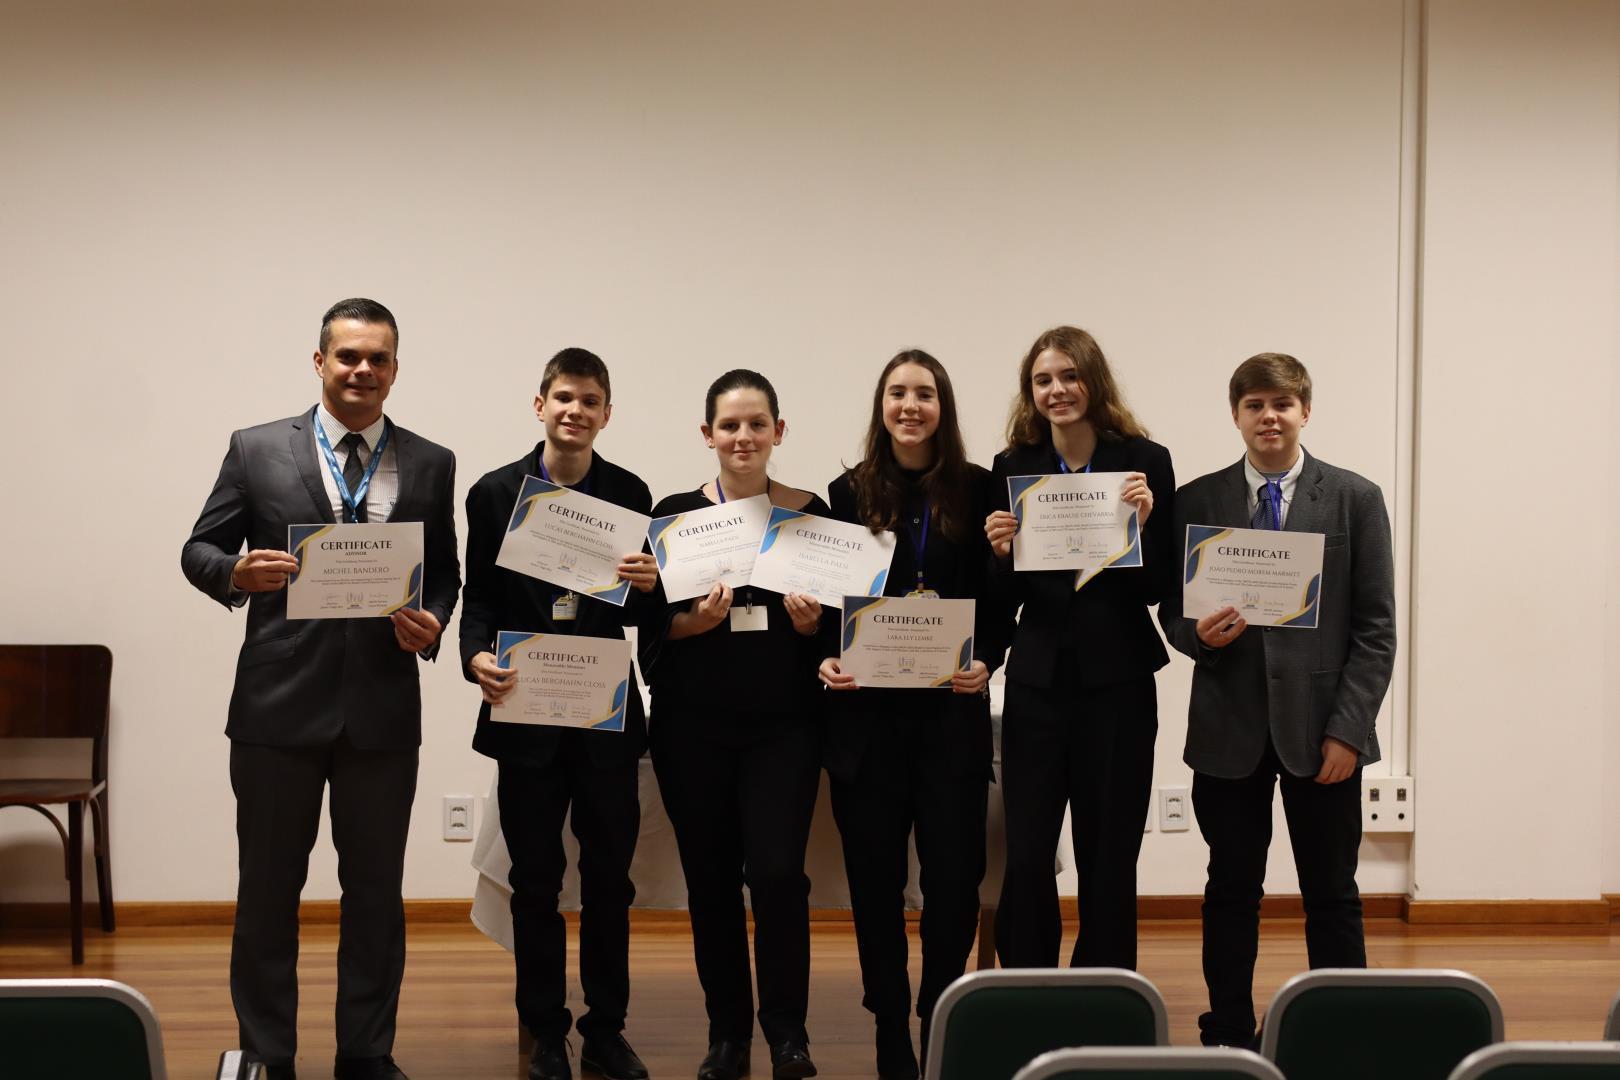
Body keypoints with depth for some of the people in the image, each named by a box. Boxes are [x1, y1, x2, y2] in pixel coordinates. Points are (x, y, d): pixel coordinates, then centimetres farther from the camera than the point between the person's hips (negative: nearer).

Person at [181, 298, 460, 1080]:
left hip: (383, 709, 1)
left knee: (375, 893, 10)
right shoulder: (256, 450, 2)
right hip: (279, 705, -1)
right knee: (267, 891, 8)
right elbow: (198, 550, 4)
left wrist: (432, 625, -10)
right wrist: (235, 573, -18)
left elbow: (444, 575, 11)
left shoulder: (431, 465, 7)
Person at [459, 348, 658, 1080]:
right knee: (535, 882, 7)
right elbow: (479, 600, 1)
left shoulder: (630, 494, 2)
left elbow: (637, 614, 4)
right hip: (526, 714, -1)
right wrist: (476, 657, -18)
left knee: (609, 880, 8)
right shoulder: (495, 493, 0)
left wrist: (647, 586, -18)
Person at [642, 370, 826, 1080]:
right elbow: (650, 623, 3)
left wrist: (812, 622, -12)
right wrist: (697, 621, -16)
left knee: (778, 872, -10)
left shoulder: (810, 512, 4)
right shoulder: (676, 513, 3)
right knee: (711, 879, 5)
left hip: (785, 721, 0)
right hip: (694, 722, 1)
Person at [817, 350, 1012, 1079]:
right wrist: (826, 660, -11)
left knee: (954, 872, -2)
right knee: (875, 876, 5)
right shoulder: (849, 492, 6)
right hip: (866, 712, 1)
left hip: (952, 711, -1)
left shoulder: (978, 490, 3)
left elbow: (999, 598, 3)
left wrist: (987, 662, -14)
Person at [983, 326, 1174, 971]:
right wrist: (1001, 551, -12)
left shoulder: (1144, 461, -3)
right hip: (1038, 680, 2)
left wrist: (1142, 523, -19)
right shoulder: (1013, 467, 4)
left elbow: (1158, 587, -3)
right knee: (1026, 858, 0)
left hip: (1117, 681, -1)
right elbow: (1009, 596, 7)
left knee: (1108, 859, 8)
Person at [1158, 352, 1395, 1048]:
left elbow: (1375, 629, 0)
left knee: (1332, 896, 5)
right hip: (1229, 729, 1)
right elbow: (1172, 611, 10)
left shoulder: (1356, 500, 2)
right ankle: (1227, 1038, 19)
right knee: (1231, 890, 8)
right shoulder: (1195, 502, 5)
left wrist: (1348, 729, -8)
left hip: (1321, 728, -1)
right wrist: (1198, 633, -14)